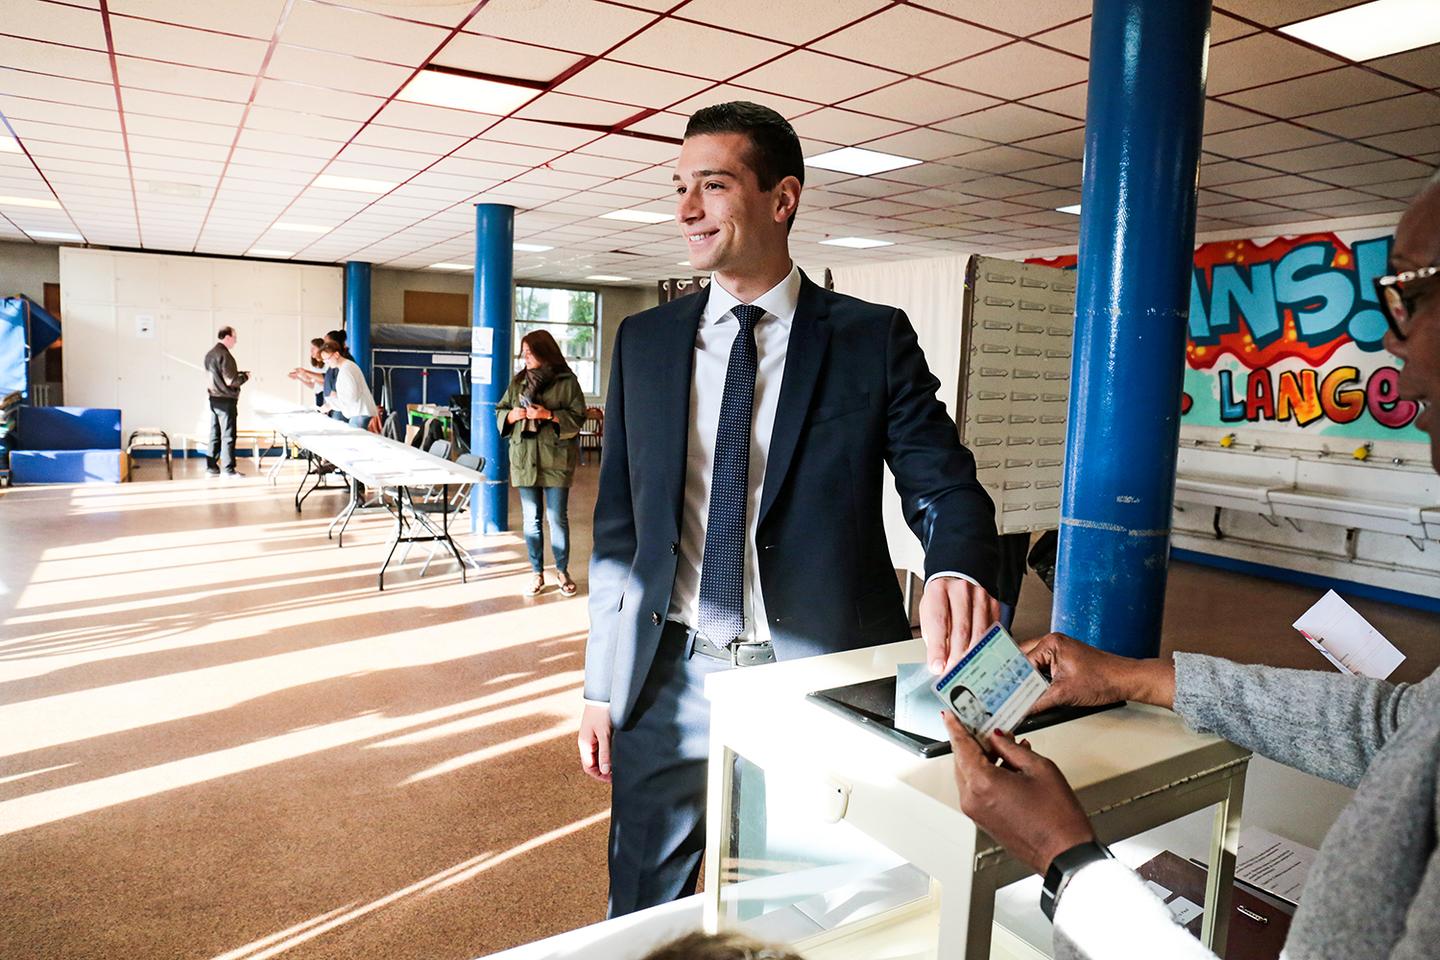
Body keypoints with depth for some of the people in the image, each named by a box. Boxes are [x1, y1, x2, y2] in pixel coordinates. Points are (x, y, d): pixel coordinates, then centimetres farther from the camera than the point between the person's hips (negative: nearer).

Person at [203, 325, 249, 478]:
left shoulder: (210, 354, 11)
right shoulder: (225, 355, -16)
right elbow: (230, 381, -20)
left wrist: (237, 373, 13)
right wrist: (245, 377, -3)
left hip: (214, 399, 8)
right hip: (226, 400, -8)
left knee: (214, 435, 12)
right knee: (228, 435, -3)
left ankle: (211, 467, 15)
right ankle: (228, 469, -1)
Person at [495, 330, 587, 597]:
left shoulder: (567, 381, -4)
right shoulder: (518, 381, 10)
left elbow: (578, 417, -6)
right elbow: (500, 411, 15)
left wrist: (550, 415, -18)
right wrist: (512, 415, -7)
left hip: (556, 459, -4)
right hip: (525, 459, 4)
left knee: (558, 518, 2)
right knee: (531, 520, 8)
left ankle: (562, 571, 18)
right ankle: (537, 573, 19)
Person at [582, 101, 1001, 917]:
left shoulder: (874, 339, -4)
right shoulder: (645, 342, 4)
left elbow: (944, 485, -8)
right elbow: (618, 524, 6)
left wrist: (957, 571, -32)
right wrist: (602, 686, 6)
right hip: (671, 677, 3)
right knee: (643, 919, 18)